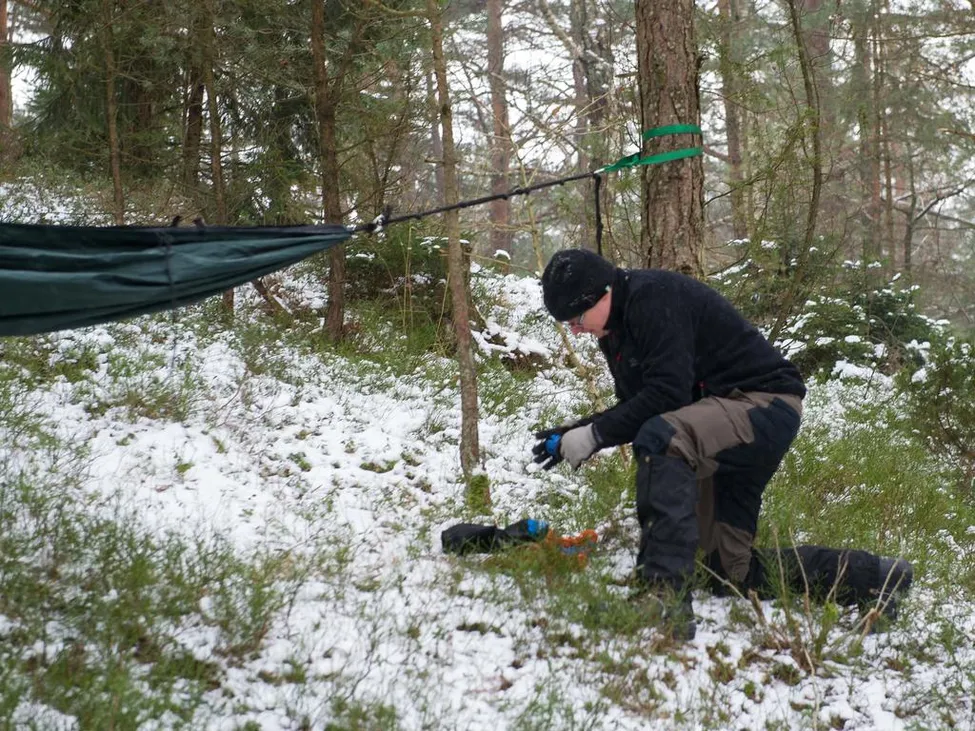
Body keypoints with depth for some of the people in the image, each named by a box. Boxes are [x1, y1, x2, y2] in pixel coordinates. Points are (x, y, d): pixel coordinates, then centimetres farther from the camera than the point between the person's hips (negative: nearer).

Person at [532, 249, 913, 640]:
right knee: (731, 569, 10)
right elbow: (634, 407, 14)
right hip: (724, 422, 11)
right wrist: (575, 431, -1)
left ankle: (665, 605, -42)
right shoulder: (615, 329, 10)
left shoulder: (653, 296, -20)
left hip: (766, 402, -11)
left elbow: (669, 393, -27)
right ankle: (875, 575, 16)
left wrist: (595, 434, -22)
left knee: (659, 439, -37)